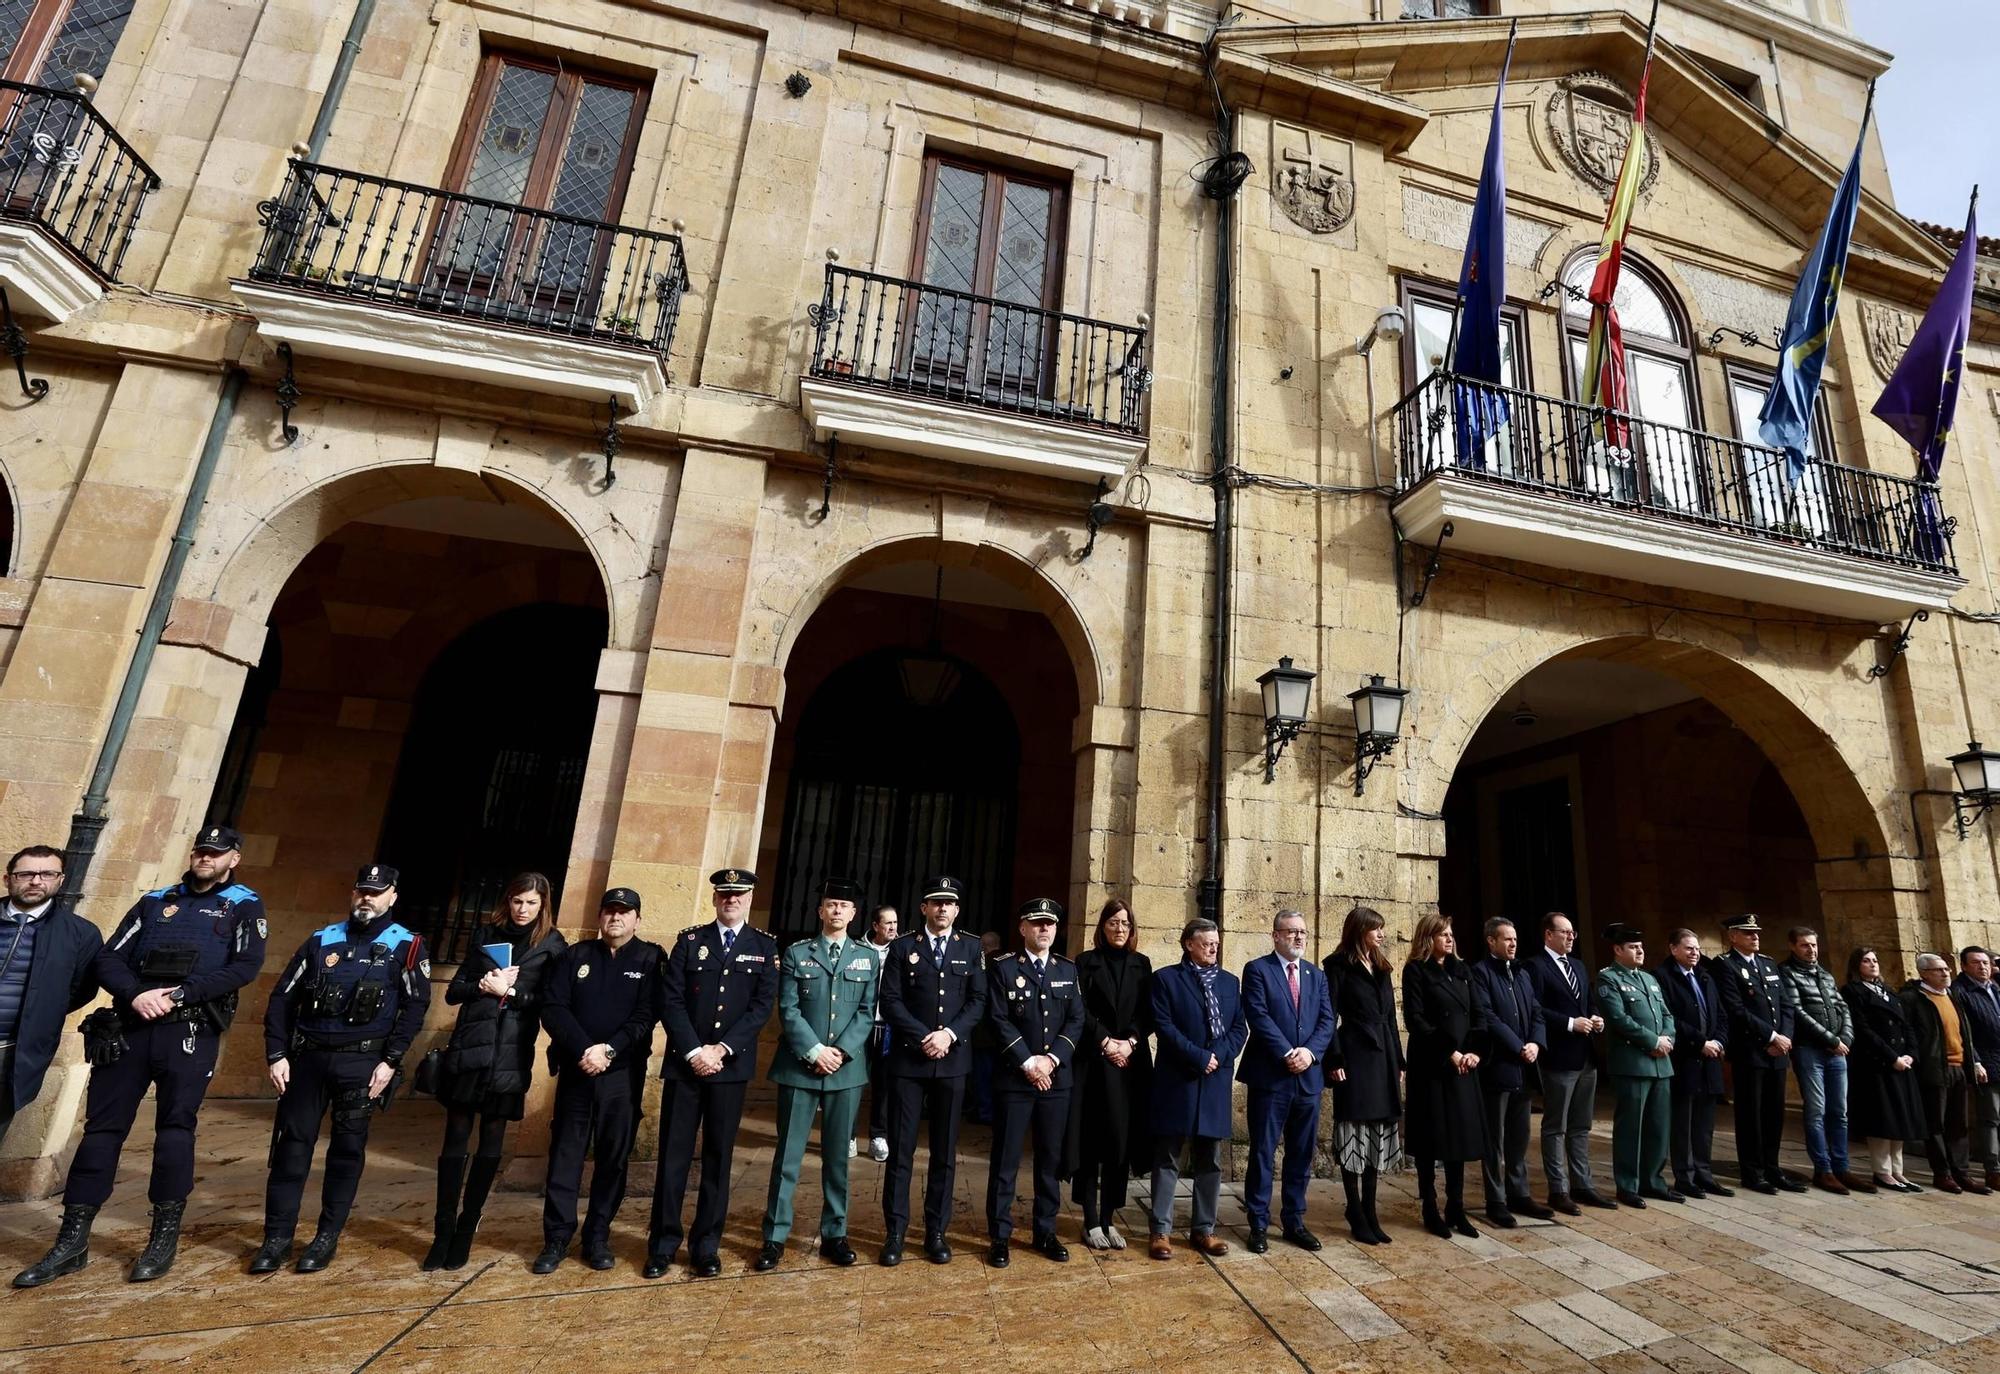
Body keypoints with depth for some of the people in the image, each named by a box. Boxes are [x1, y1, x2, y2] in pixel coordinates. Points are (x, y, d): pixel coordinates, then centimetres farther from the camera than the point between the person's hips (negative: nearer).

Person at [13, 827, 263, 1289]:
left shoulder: (243, 906, 3)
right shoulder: (154, 901, 16)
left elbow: (246, 966, -9)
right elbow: (110, 958, 8)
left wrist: (180, 994, -16)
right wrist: (135, 994, -11)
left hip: (191, 1030, -4)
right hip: (132, 1024, 4)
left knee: (175, 1126, 0)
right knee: (102, 1125, 5)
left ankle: (165, 1236, 11)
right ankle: (72, 1240, 17)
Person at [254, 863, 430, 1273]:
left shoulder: (405, 946, -2)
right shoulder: (322, 940, 7)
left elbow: (415, 1007, -7)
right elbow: (282, 998, 9)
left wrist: (390, 1061, -13)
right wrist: (276, 1054, 0)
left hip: (362, 1062, -3)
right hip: (308, 1056, 3)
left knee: (348, 1148, 5)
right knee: (291, 1142, 4)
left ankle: (327, 1237, 18)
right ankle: (277, 1236, 17)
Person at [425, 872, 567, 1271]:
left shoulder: (552, 946, 0)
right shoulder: (487, 935, 9)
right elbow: (454, 991, 8)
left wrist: (509, 991, -12)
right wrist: (482, 986, -10)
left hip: (511, 1054, -2)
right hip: (468, 1049, 2)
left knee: (492, 1140, 7)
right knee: (456, 1137, 4)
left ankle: (466, 1228, 20)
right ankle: (443, 1230, 15)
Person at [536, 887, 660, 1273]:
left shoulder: (651, 959, -1)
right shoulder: (575, 955, 5)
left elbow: (646, 1015, -8)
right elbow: (552, 1007, -4)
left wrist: (609, 1050, -19)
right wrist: (584, 1050, -16)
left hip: (623, 1073, -1)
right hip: (575, 1070, 1)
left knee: (614, 1157, 6)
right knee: (565, 1155, 6)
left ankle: (598, 1237, 21)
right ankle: (556, 1238, 20)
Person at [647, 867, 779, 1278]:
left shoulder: (765, 947, 2)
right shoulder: (689, 940, 3)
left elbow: (762, 1007, -4)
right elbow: (670, 1000, -3)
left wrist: (721, 1050, -13)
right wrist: (694, 1052, -12)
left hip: (732, 1066, 0)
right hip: (684, 1062, 0)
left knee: (718, 1156, 8)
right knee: (673, 1153, 6)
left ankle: (706, 1245, 20)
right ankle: (664, 1243, 20)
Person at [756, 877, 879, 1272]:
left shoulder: (869, 957, 7)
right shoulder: (796, 953, 3)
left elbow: (867, 1012, 2)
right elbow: (788, 1010, -3)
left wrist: (842, 1051, -11)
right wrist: (815, 1051, -13)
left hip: (847, 1068, 1)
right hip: (799, 1066, -1)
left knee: (838, 1155, 10)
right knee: (788, 1154, 4)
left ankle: (834, 1234, 22)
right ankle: (775, 1237, 16)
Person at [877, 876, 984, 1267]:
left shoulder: (970, 947, 6)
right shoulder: (902, 946, 3)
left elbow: (978, 1001, 1)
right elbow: (890, 1001, -4)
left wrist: (949, 1035, -13)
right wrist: (923, 1037, -14)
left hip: (953, 1060, 1)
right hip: (908, 1059, -1)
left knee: (945, 1152, 8)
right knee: (900, 1149, 3)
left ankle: (936, 1231, 20)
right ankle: (895, 1232, 16)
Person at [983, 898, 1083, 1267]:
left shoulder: (1068, 969, 9)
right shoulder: (1002, 967, -3)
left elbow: (1076, 1020, 3)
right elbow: (999, 1020, -9)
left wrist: (1051, 1059, -10)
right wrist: (1028, 1062, -14)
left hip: (1057, 1079, 3)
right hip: (1014, 1077, -3)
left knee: (1051, 1159, 12)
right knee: (1005, 1161, 4)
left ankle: (1046, 1233, 25)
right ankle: (999, 1236, 17)